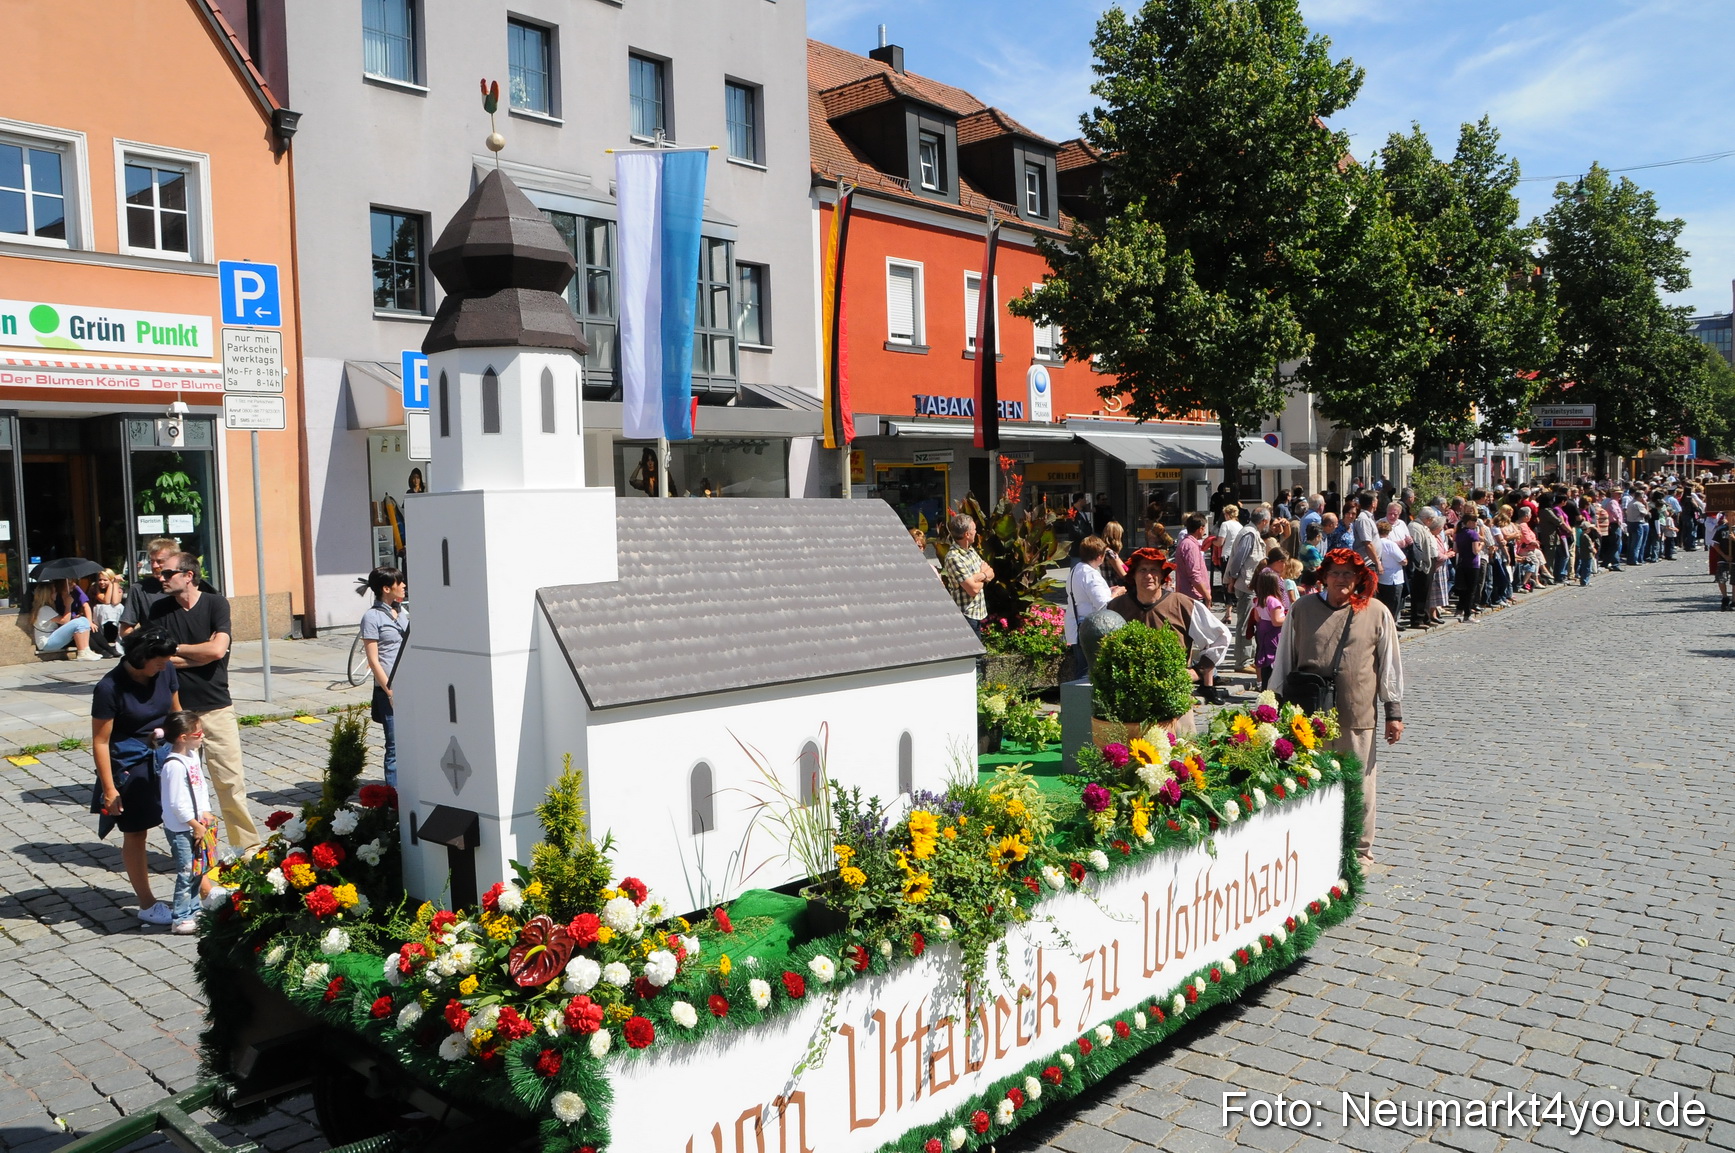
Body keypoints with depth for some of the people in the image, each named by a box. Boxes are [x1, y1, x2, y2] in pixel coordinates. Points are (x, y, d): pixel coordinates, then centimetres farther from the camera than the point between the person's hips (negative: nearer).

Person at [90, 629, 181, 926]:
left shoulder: (166, 671, -5)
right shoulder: (110, 688, -20)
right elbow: (100, 742, -15)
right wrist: (109, 789, -15)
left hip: (166, 757, 5)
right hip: (130, 767, -5)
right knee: (135, 834, 9)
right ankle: (147, 904, 21)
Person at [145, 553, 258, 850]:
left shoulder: (216, 604, -3)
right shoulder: (159, 610, 3)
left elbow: (218, 649, -15)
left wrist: (175, 649, -4)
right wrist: (200, 655, -11)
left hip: (216, 707, -2)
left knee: (231, 780, 1)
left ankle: (247, 845, 9)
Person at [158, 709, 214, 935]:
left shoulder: (192, 755, 6)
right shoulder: (174, 765, -23)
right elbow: (177, 803, -23)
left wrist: (205, 813, 4)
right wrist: (196, 826, -15)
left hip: (196, 825, 9)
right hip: (180, 829, -9)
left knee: (196, 871, 17)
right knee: (187, 873, -3)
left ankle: (193, 910, 30)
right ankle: (180, 919, 6)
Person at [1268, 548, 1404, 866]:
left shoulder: (1376, 613, 3)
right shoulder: (1302, 609, 5)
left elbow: (1390, 664, 7)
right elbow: (1284, 659, 10)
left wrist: (1394, 711, 5)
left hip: (1358, 716, -1)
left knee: (1359, 786, 7)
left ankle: (1360, 849, 23)